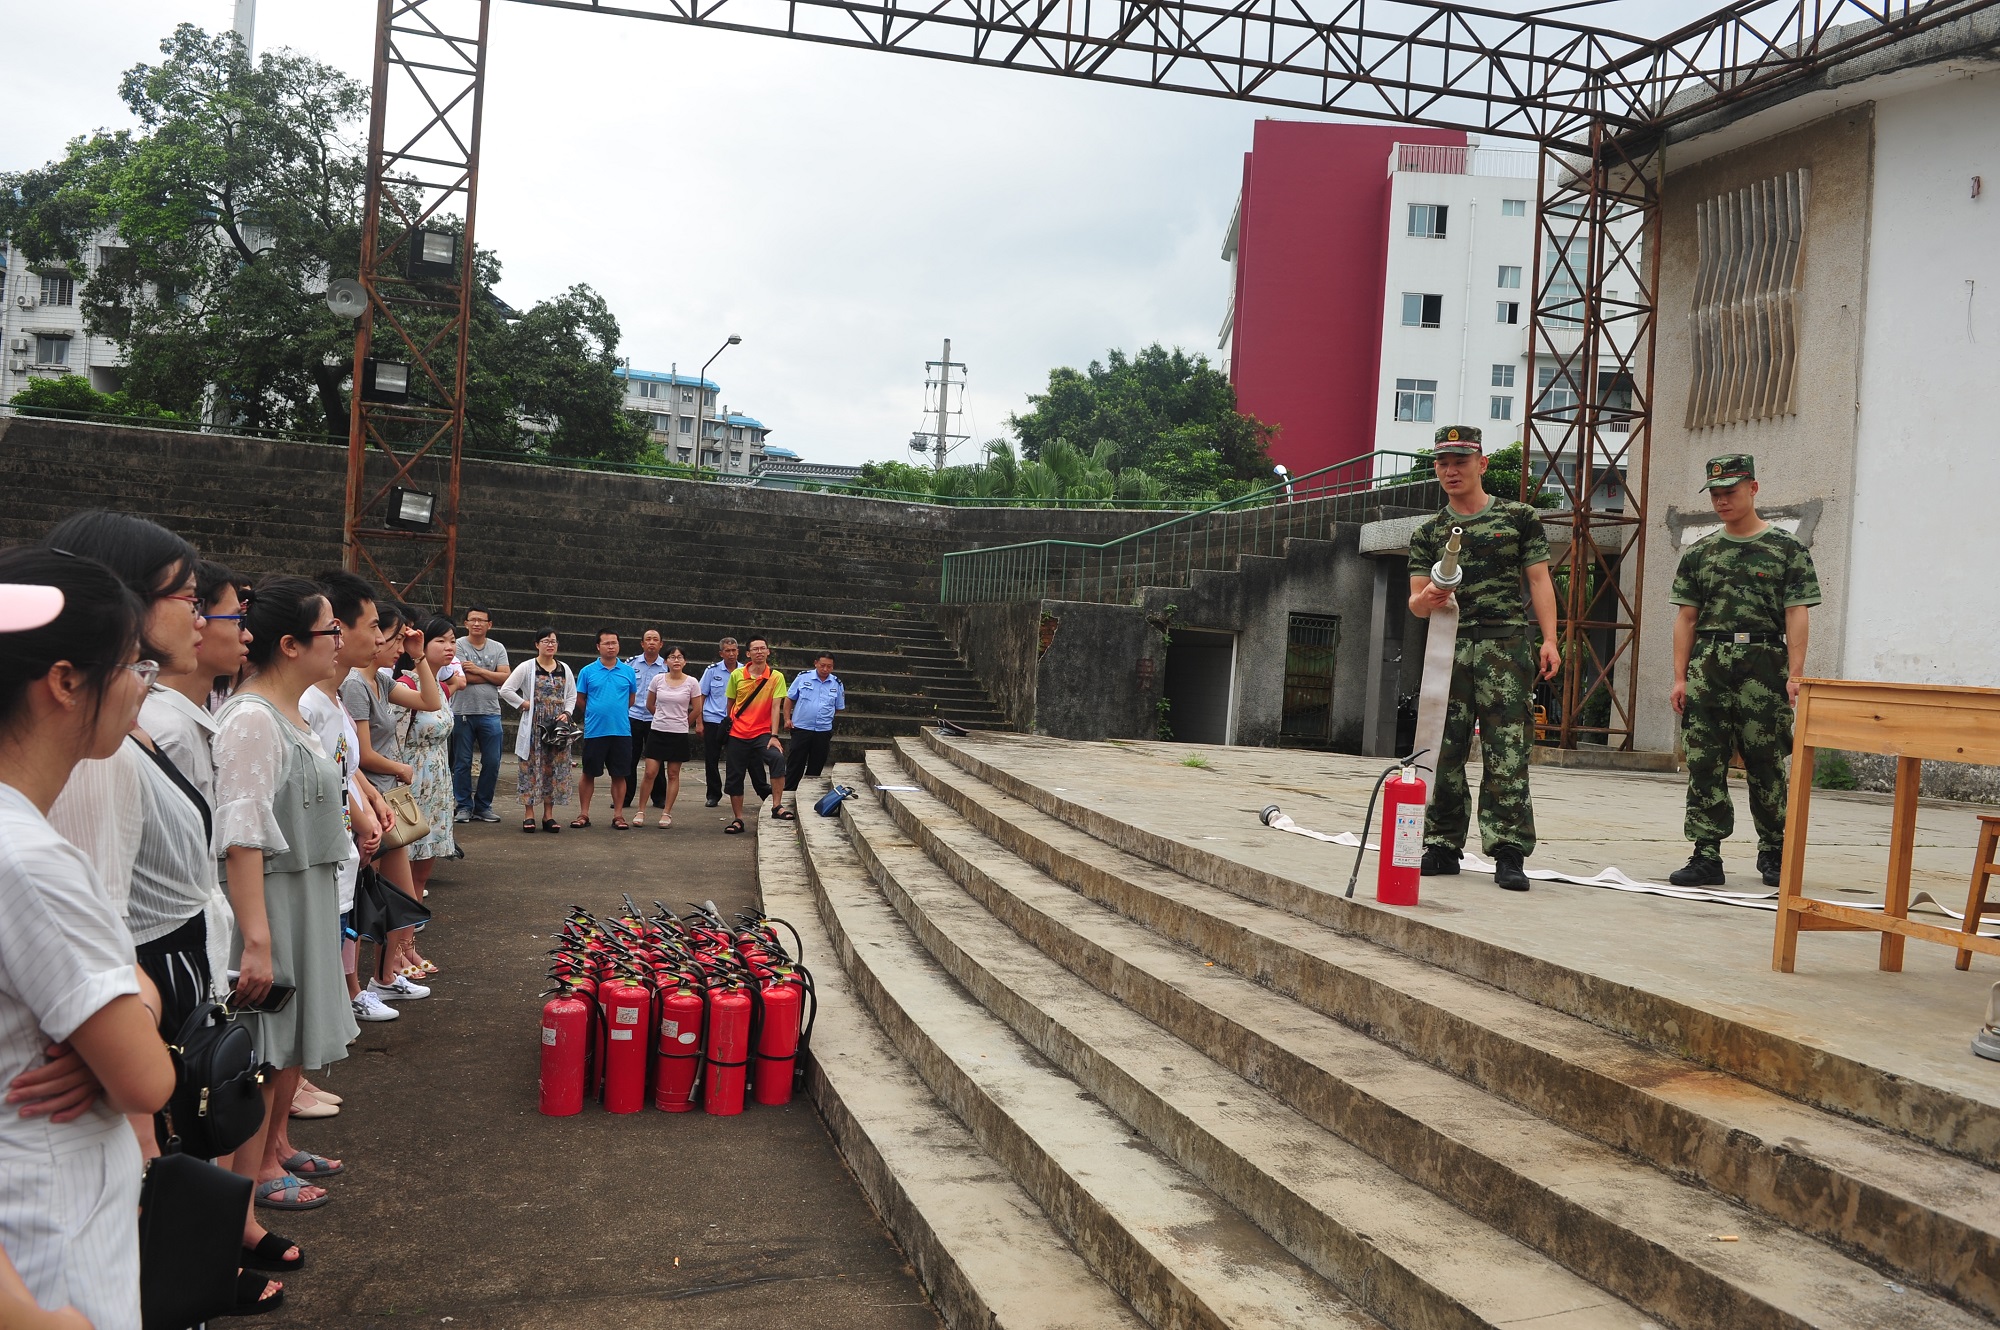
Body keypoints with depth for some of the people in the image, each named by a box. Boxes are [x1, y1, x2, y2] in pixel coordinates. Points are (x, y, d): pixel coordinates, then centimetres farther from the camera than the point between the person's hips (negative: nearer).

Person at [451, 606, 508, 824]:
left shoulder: (498, 648, 9)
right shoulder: (458, 646, -1)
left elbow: (505, 678, -2)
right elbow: (461, 679, -13)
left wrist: (478, 670, -11)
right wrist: (492, 676, -6)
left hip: (490, 713, 3)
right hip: (462, 712, -3)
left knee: (492, 762, 3)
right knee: (462, 762, 3)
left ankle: (483, 806, 15)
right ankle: (463, 806, 13)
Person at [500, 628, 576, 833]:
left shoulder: (564, 670, 11)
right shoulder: (526, 667, 0)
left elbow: (572, 695, 16)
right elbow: (506, 690, -5)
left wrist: (566, 713, 0)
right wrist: (525, 705, -8)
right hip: (533, 726, -3)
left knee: (554, 769, 4)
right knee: (531, 769, -3)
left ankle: (549, 815, 11)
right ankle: (529, 814, 4)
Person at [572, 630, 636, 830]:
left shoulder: (628, 671, 5)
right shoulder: (587, 671, 0)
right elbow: (580, 699, 7)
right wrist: (594, 713, 9)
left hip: (621, 731, 1)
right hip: (594, 731, -1)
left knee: (619, 775, 5)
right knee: (589, 774, 6)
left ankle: (618, 815, 12)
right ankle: (583, 814, 15)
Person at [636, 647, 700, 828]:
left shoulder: (691, 682, -4)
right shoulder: (658, 679, 0)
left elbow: (697, 710, 4)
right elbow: (649, 704, 13)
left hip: (679, 734, -1)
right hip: (657, 732, 1)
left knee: (673, 774, 5)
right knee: (650, 773, -2)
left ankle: (666, 813, 13)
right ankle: (641, 811, 9)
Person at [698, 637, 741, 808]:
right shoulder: (712, 670, 2)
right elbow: (701, 697, 5)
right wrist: (699, 722, -2)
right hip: (712, 721, 0)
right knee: (711, 760, 4)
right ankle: (713, 795, 15)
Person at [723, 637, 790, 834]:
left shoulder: (776, 677, -3)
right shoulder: (737, 675, 1)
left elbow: (775, 707, -8)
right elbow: (731, 703, 12)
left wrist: (774, 736, -15)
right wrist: (728, 724, 16)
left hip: (762, 733, -2)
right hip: (738, 734, 2)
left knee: (778, 758, -29)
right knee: (735, 777, 3)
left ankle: (777, 806, -21)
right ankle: (738, 819, 17)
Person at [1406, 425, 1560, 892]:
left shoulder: (1520, 518, 9)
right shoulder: (1428, 533, 15)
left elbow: (1539, 581, 5)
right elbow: (1416, 602, 10)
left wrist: (1550, 640, -7)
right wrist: (1424, 600, -15)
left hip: (1506, 647, -3)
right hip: (1448, 648, 3)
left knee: (1506, 753, -7)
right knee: (1442, 751, 2)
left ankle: (1508, 854, -7)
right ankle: (1442, 846, 12)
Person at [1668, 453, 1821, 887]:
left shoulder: (1787, 549, 3)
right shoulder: (1700, 552, 13)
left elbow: (1796, 615, -2)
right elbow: (1686, 618, 12)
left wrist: (1795, 675, -11)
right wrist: (1680, 677, 4)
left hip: (1764, 667, -3)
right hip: (1707, 667, 3)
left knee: (1767, 764, 3)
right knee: (1704, 763, 1)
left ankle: (1774, 852, 19)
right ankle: (1706, 856, 5)